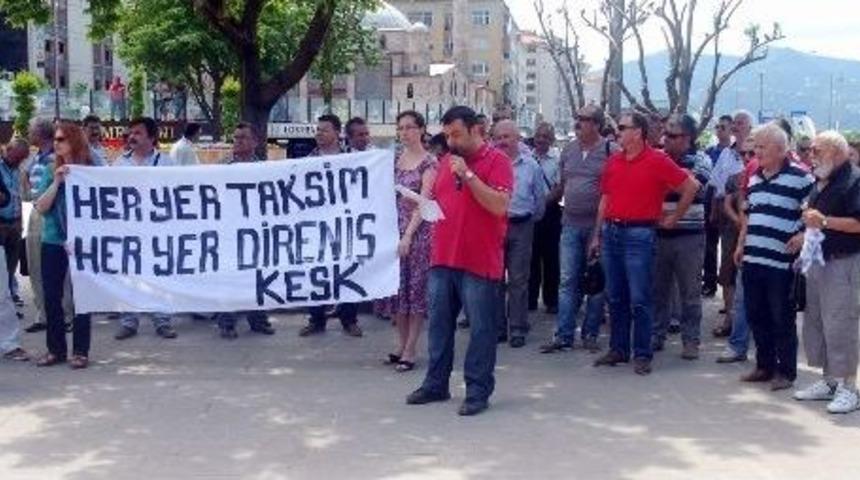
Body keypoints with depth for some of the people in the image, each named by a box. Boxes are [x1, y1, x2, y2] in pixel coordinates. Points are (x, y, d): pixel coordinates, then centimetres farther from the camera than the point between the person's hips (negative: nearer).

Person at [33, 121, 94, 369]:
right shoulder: (51, 172, 7)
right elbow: (41, 207, -1)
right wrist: (56, 182, -11)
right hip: (52, 241, 4)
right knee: (51, 296, 7)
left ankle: (80, 351, 8)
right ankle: (55, 349, 18)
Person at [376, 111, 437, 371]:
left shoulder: (429, 162, -8)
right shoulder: (396, 160, 11)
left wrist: (408, 235, -19)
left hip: (417, 230, -6)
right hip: (395, 229, 6)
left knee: (415, 288, -2)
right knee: (396, 287, 9)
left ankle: (409, 351, 2)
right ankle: (401, 345, 19)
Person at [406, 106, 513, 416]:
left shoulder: (497, 161, -6)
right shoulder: (446, 161, 14)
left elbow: (499, 206, -18)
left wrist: (468, 174, -19)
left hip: (479, 262, -7)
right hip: (442, 259, 7)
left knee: (481, 329, 1)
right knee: (438, 323, 12)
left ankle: (478, 392, 8)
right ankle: (436, 384, 23)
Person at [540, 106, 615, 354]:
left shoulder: (611, 151, -6)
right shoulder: (568, 150, 9)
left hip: (598, 226, -4)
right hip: (571, 224, 4)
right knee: (567, 282, 2)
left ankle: (590, 334, 15)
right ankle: (563, 335, 3)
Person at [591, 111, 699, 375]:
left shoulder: (657, 161, -7)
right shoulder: (613, 161, 10)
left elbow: (691, 186, -4)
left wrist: (674, 218, 0)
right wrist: (597, 235, 14)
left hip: (639, 234, -6)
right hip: (611, 232, 6)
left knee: (640, 299, -3)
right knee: (615, 297, 11)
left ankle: (642, 355, 3)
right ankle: (618, 349, 20)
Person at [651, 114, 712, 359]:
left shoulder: (701, 160, -2)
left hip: (689, 235, -3)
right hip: (659, 233, 4)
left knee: (690, 291, 3)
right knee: (657, 288, 9)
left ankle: (691, 340, 10)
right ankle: (656, 336, 19)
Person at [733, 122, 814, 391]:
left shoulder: (800, 178, -9)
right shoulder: (754, 179, 14)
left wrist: (803, 236, -19)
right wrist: (741, 244, 20)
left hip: (781, 262, -7)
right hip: (753, 260, 7)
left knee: (782, 320, 2)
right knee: (756, 316, 13)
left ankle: (785, 371, 12)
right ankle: (764, 366, 26)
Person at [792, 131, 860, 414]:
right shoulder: (820, 183, 15)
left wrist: (825, 221, -24)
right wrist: (807, 224, 10)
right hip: (817, 261, 9)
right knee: (815, 323, 13)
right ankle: (829, 381, 23)